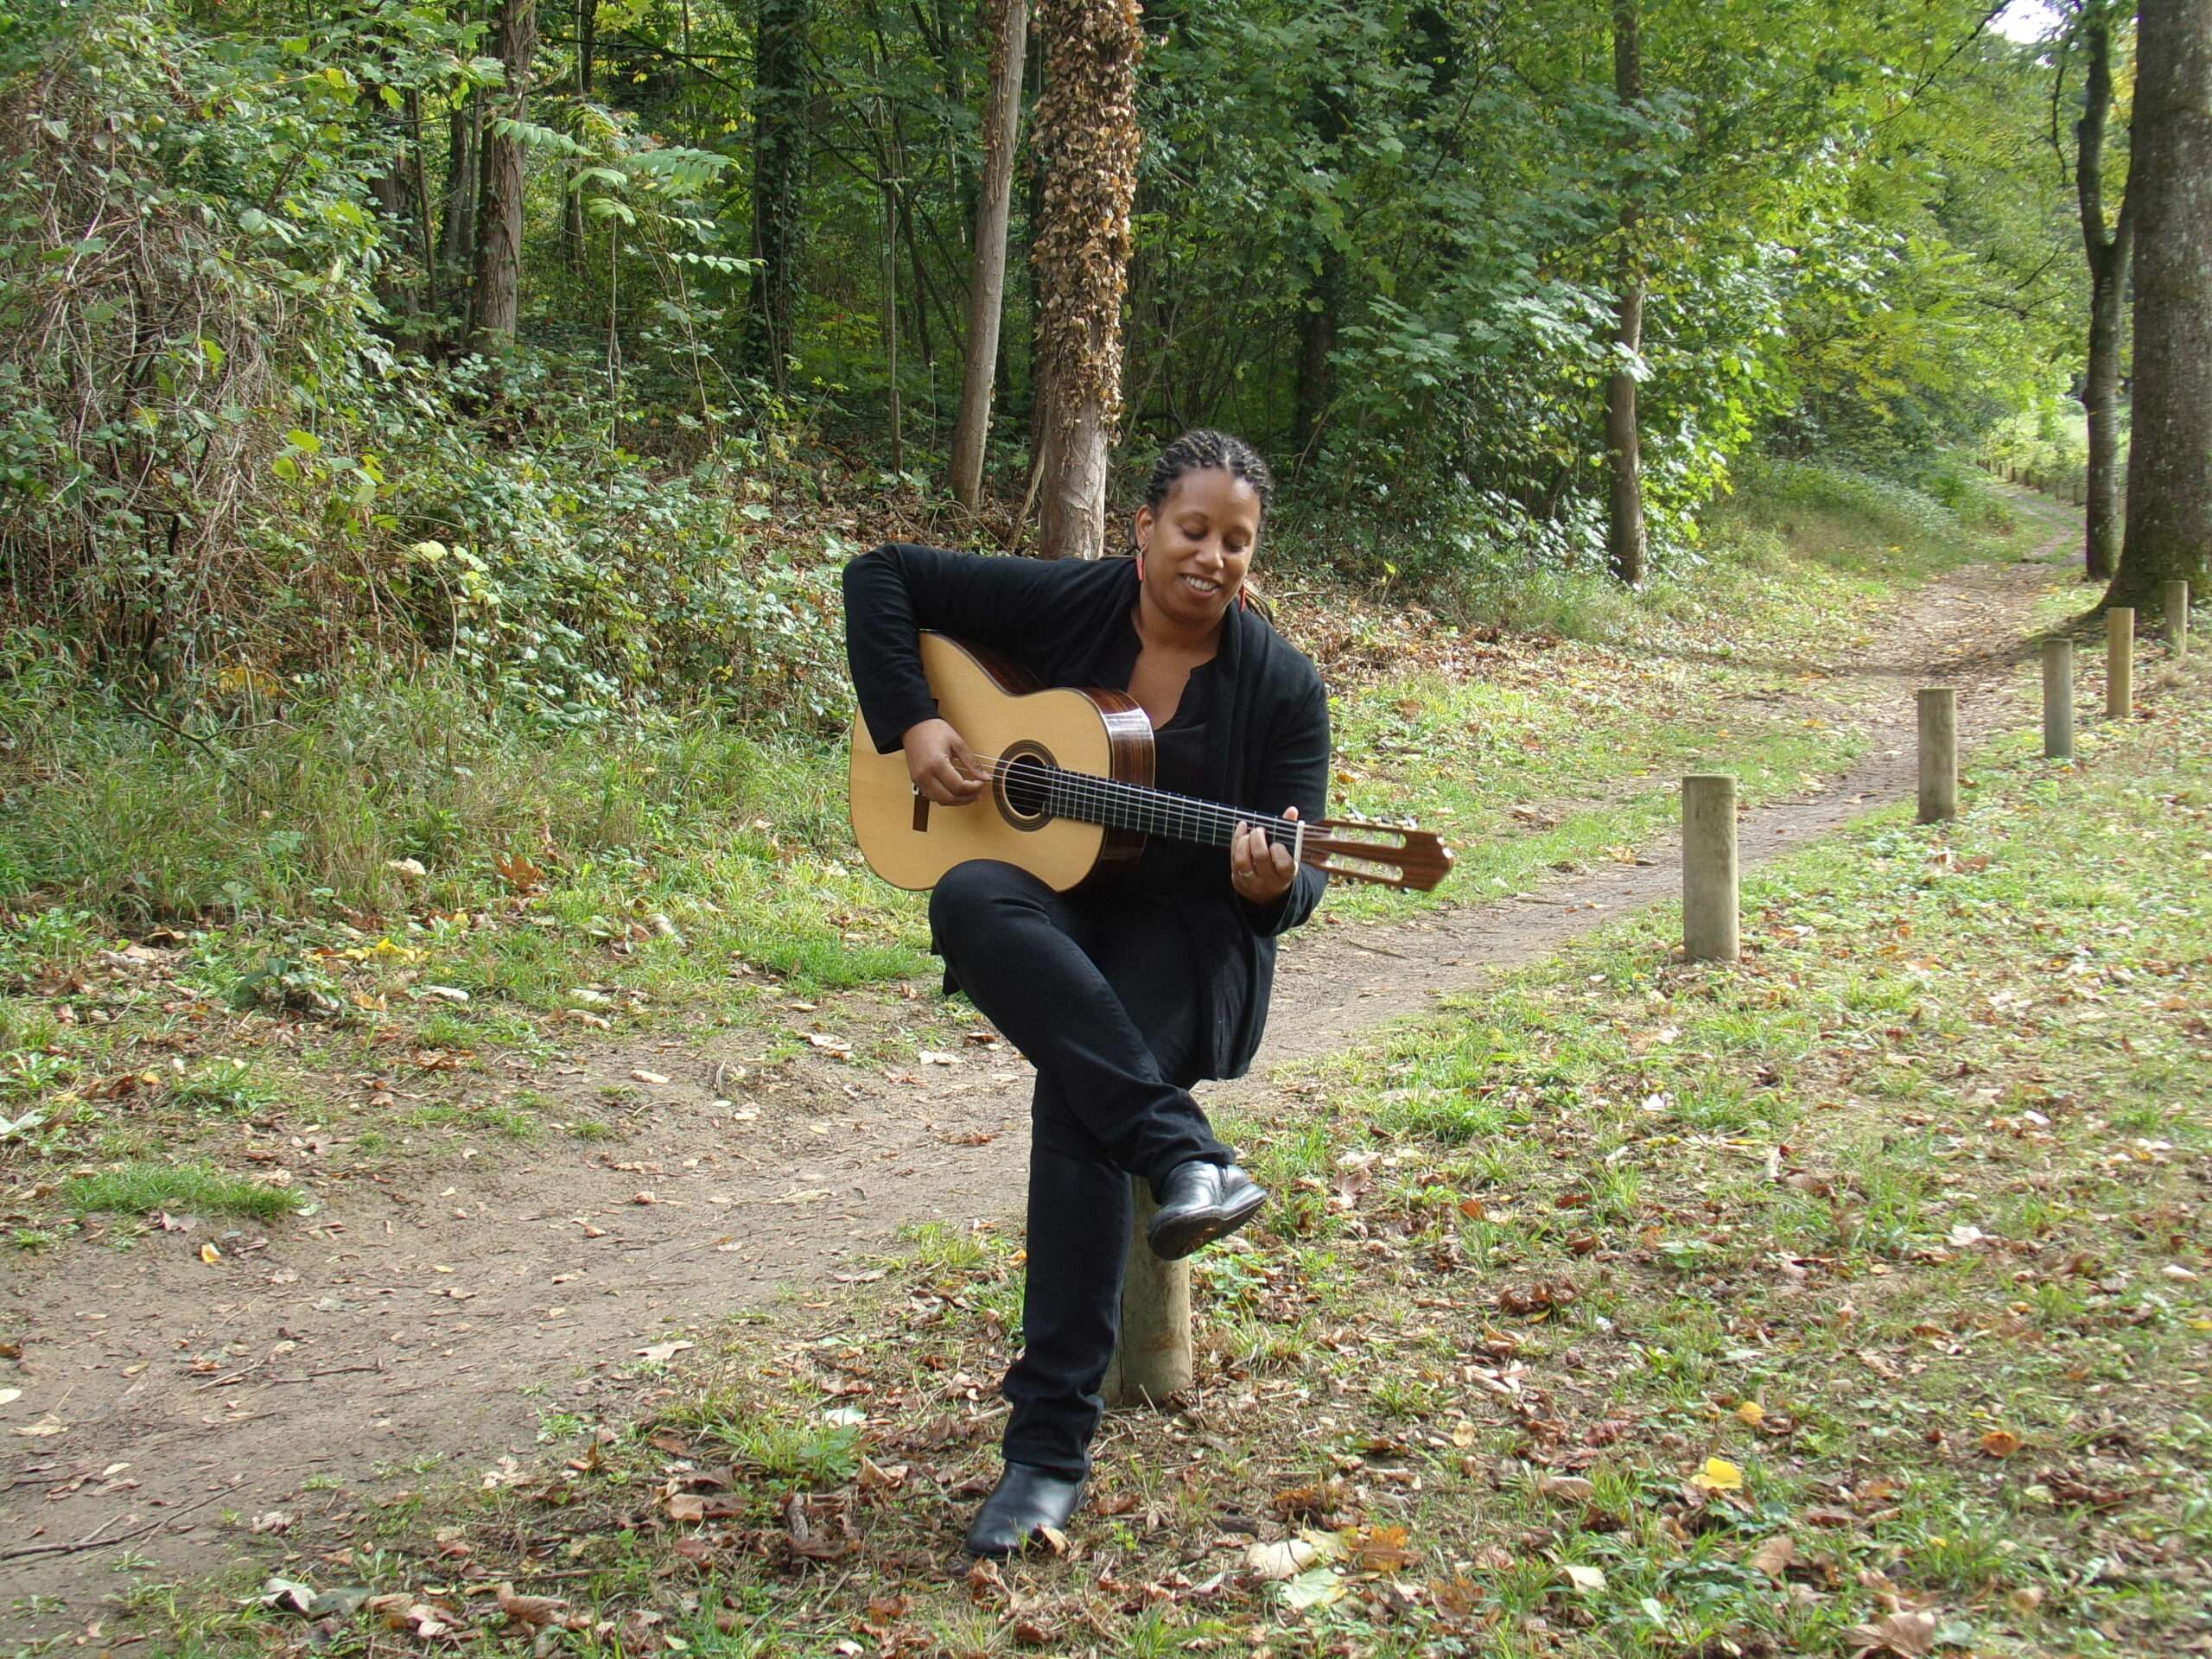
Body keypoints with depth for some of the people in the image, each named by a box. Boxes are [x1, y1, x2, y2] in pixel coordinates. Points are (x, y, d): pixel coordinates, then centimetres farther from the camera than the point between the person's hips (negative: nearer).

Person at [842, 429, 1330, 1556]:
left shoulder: (1281, 686, -3)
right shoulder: (1061, 605, -2)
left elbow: (1293, 882, -3)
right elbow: (881, 575, 4)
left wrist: (1276, 886, -29)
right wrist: (913, 723, -9)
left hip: (1191, 938, -2)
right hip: (1049, 918, 2)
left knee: (1076, 1091, -33)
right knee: (969, 900, -36)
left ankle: (1051, 1441, -28)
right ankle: (1181, 1152, -40)